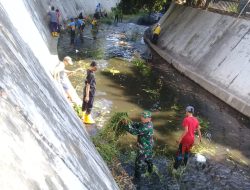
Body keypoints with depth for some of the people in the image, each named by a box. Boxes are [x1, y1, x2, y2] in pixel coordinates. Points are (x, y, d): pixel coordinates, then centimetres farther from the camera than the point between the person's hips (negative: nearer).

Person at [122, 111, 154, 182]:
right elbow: (138, 124, -2)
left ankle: (137, 178, 24)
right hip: (149, 146, 9)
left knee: (139, 163, 8)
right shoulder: (148, 123, -7)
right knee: (149, 158, 31)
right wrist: (129, 123, -18)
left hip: (144, 148, -9)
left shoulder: (146, 128, -36)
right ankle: (150, 169, 55)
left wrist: (126, 125, -30)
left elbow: (135, 131, -36)